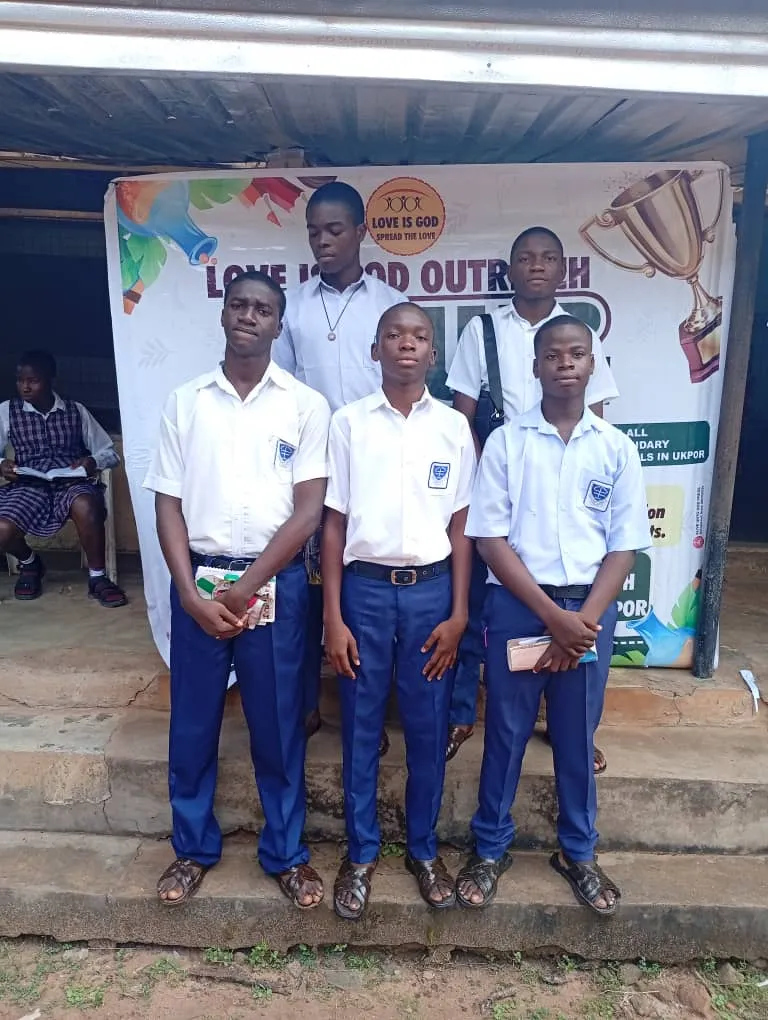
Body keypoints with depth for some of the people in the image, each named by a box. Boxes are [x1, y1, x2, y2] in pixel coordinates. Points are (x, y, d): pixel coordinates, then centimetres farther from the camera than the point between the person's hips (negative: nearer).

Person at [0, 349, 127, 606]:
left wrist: (92, 461, -13)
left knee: (86, 506, -38)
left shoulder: (76, 411, 7)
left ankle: (97, 578, -17)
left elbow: (110, 453, 9)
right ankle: (30, 563, 11)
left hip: (72, 481, -1)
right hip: (29, 484, 2)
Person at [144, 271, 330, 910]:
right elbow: (168, 504, 3)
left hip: (275, 581, -2)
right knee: (192, 722, 13)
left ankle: (286, 852, 30)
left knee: (278, 723, 10)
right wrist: (191, 594, -8)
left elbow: (309, 510, -6)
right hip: (198, 580, 2)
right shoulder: (185, 402, 5)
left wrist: (245, 588, -11)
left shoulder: (306, 405, -1)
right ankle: (194, 846, 35)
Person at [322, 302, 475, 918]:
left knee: (428, 729, 12)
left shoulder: (454, 428, 2)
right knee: (361, 728, 11)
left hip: (430, 590, 1)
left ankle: (424, 849, 34)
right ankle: (361, 853, 31)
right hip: (365, 589, 0)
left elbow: (460, 528, 5)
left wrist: (458, 614, 0)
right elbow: (333, 524, 0)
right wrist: (333, 617, -3)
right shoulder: (348, 423, -1)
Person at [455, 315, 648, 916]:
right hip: (517, 605, -1)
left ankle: (578, 851, 35)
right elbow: (490, 539, -6)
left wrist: (583, 622, -9)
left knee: (577, 736, 15)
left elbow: (624, 548, 1)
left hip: (590, 609, 2)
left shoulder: (616, 448, 3)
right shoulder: (506, 442, -2)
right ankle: (491, 847, 30)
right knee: (506, 732, 10)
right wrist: (552, 615, -12)